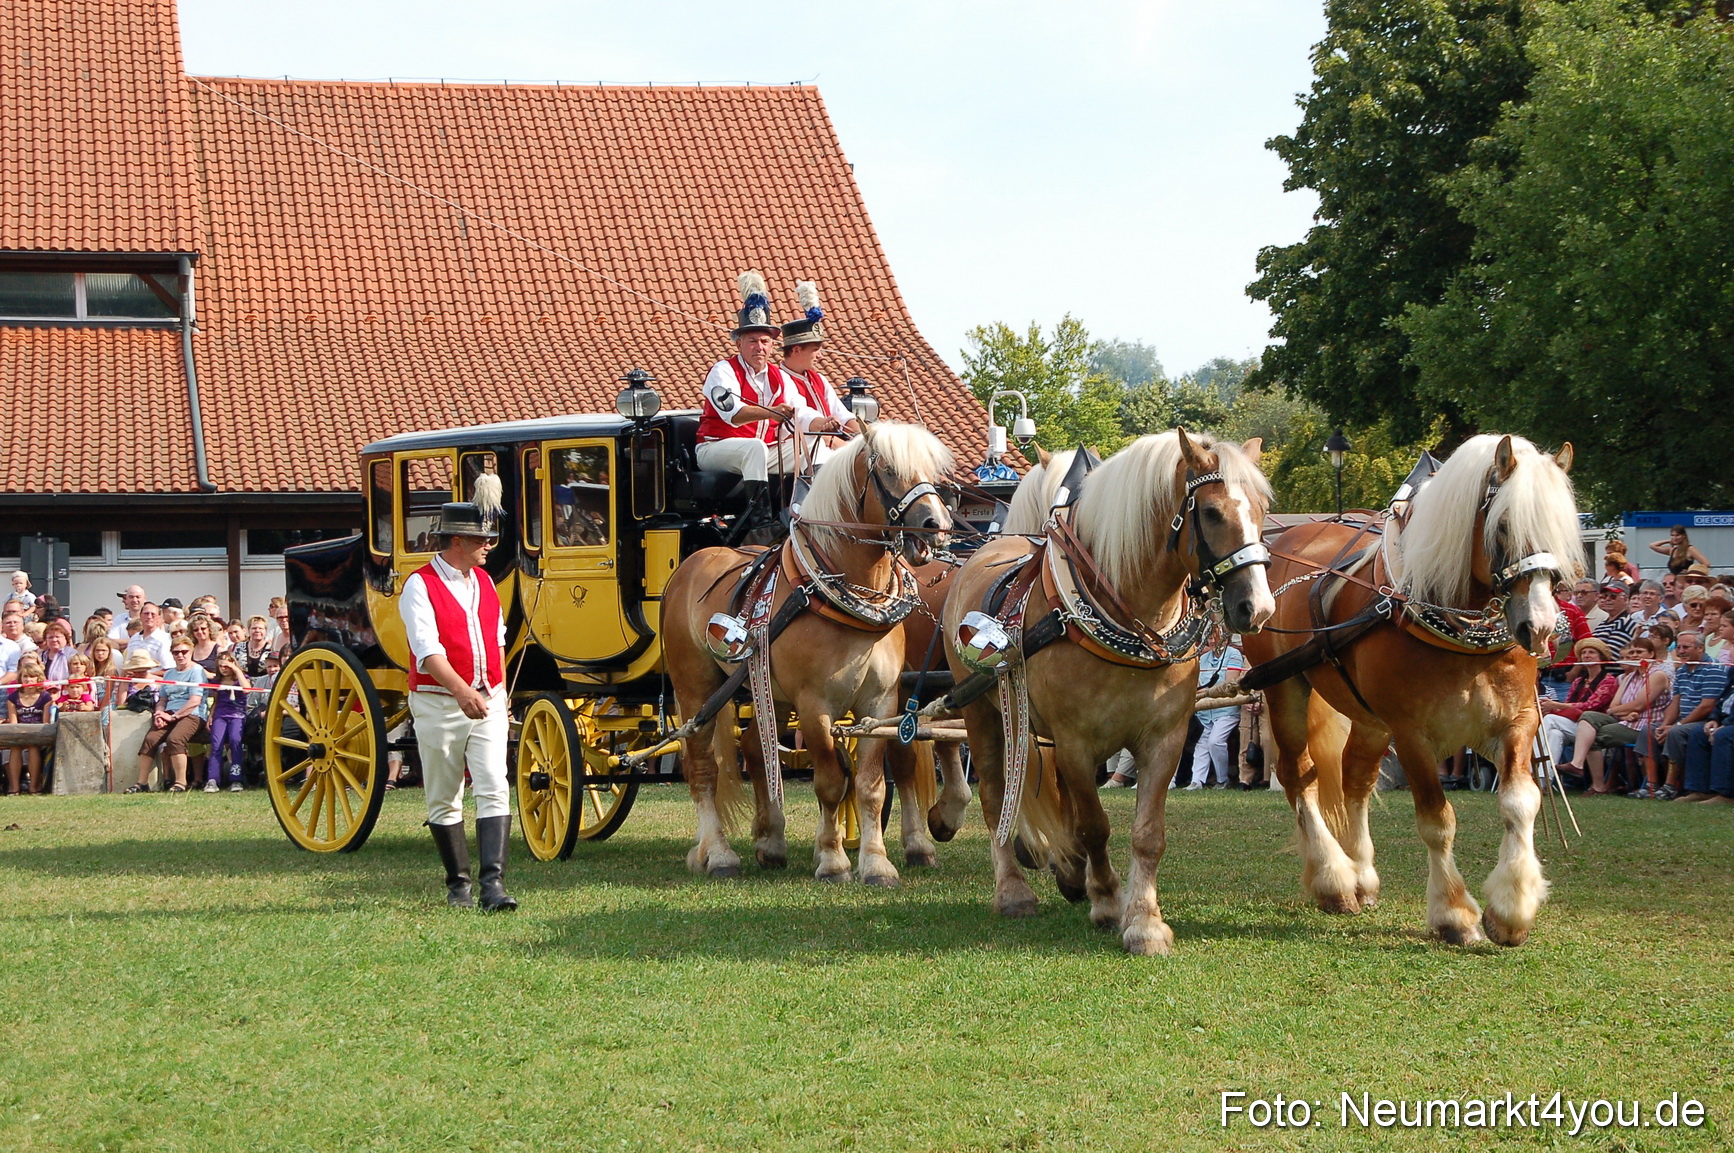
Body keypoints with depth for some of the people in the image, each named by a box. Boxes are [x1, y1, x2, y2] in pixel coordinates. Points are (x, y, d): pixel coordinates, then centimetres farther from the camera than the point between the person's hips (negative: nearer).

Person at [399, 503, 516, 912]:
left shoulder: (484, 582, 12)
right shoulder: (420, 586, -10)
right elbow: (428, 649, -23)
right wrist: (462, 692, -37)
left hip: (487, 702, 5)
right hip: (439, 704, -5)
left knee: (494, 790, -10)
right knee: (444, 800, 6)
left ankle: (493, 884, -16)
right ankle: (457, 884, 19)